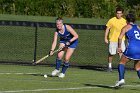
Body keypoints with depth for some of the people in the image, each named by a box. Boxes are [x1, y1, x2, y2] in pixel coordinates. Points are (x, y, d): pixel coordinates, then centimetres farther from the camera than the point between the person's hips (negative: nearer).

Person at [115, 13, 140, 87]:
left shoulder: (126, 27, 10)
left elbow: (120, 37, -4)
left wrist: (119, 47, 4)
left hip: (132, 47, -5)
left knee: (122, 62, 11)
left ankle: (121, 79, -8)